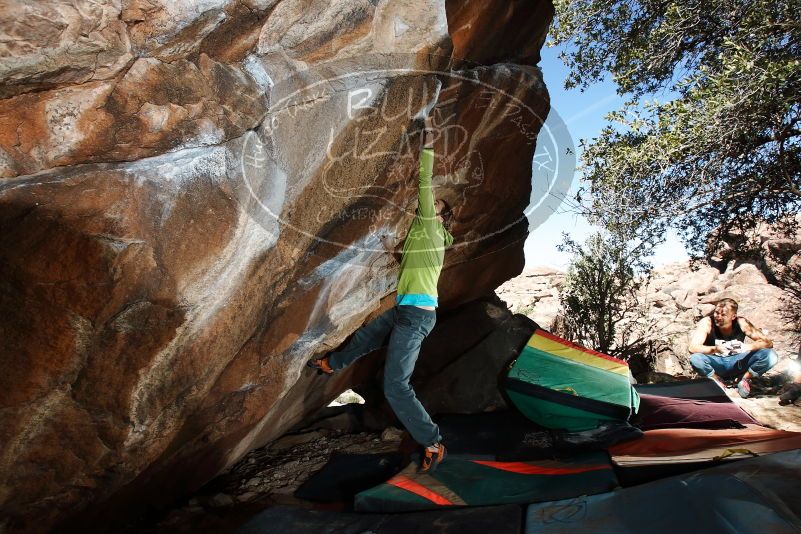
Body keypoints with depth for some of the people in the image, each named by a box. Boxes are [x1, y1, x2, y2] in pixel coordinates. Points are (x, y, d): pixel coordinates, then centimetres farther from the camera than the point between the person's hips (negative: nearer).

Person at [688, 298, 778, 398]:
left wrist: (748, 347, -34)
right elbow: (692, 347, -28)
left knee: (771, 356, -21)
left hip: (737, 364, 2)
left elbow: (768, 343, -13)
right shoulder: (707, 323, -19)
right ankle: (717, 381, -4)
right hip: (715, 365, -1)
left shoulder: (742, 323, -13)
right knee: (695, 359, -35)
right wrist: (715, 349, -45)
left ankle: (744, 379, 2)